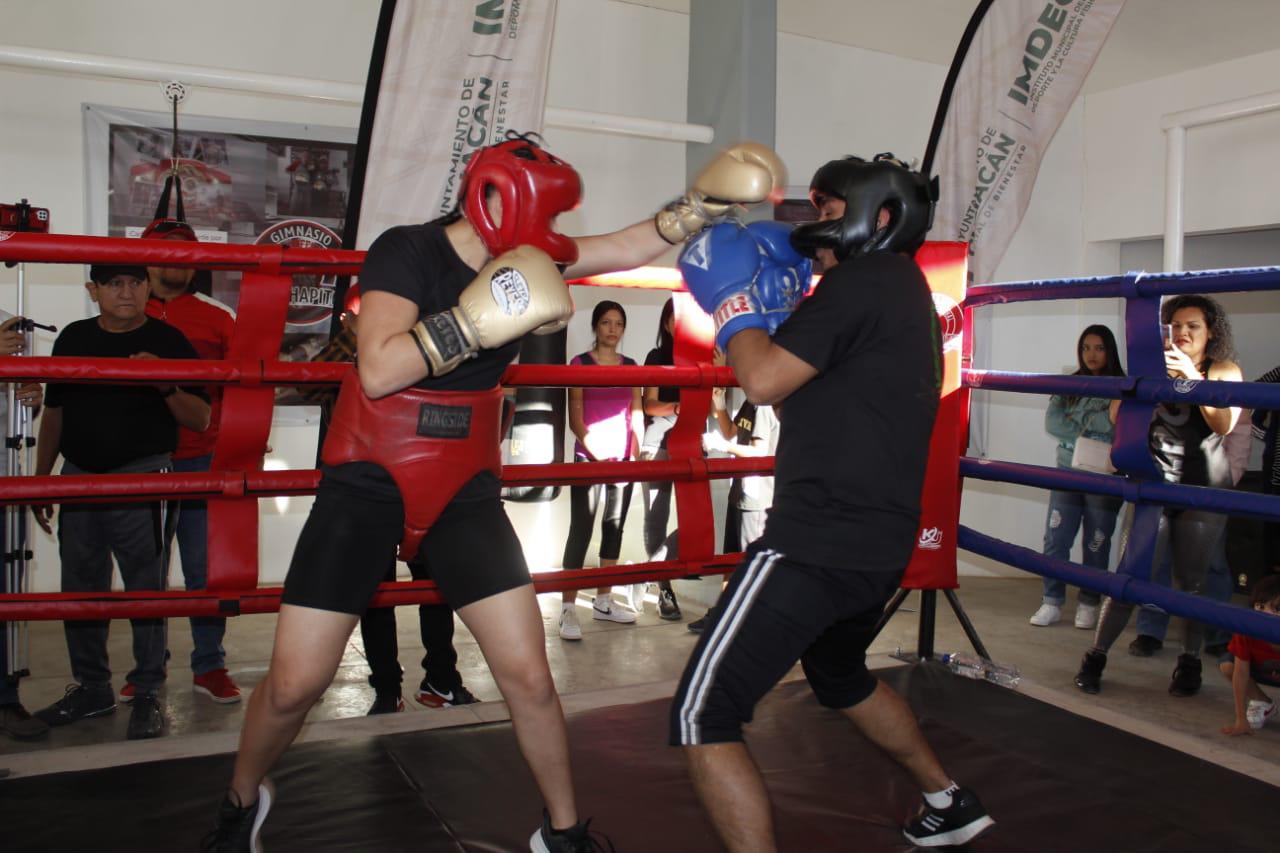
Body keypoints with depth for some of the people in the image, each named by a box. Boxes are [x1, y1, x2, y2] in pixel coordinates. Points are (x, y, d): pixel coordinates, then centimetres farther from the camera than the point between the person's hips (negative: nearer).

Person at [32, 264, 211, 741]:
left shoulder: (168, 340, -2)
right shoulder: (74, 339, 10)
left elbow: (201, 420, -5)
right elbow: (54, 413, 17)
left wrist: (166, 385, -23)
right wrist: (40, 481, 16)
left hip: (142, 479, -4)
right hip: (79, 478, 5)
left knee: (146, 589, -1)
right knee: (80, 589, 11)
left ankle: (147, 694, 9)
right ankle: (91, 688, 25)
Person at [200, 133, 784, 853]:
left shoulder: (522, 257, 1)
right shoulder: (407, 251, -15)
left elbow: (635, 245, 5)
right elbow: (378, 372, -28)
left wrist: (710, 200, -7)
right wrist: (481, 319, -33)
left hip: (464, 491, 4)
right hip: (368, 487, -4)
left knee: (528, 675, -2)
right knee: (295, 683, 0)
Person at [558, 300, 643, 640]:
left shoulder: (631, 366, 13)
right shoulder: (580, 363, 0)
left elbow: (636, 415, 12)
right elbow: (575, 417, -5)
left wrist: (636, 454, 2)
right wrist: (597, 452, -13)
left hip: (623, 459, 5)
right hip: (589, 458, -5)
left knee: (614, 528, 9)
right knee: (581, 530, -8)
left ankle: (603, 601, 18)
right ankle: (568, 608, -8)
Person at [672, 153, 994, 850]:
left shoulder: (862, 283, -12)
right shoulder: (908, 294, 17)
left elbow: (763, 381, -18)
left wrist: (735, 302, 0)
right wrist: (781, 298, 13)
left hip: (819, 543, -11)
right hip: (882, 547, 11)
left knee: (701, 717, -7)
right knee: (840, 677, 36)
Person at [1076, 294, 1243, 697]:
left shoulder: (1224, 371, 4)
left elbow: (1224, 424, -13)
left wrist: (1192, 376, -19)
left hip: (1203, 491, -1)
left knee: (1189, 582, 5)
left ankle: (1189, 662, 21)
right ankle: (1095, 657, 3)